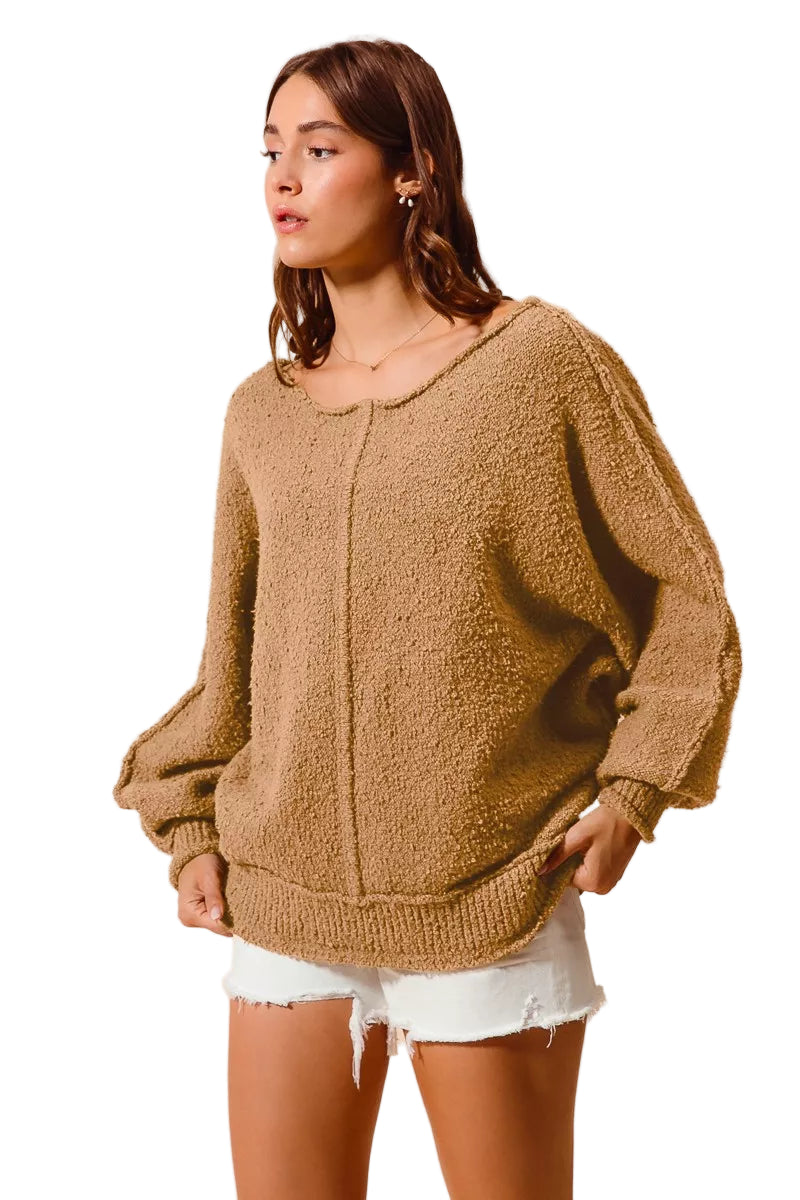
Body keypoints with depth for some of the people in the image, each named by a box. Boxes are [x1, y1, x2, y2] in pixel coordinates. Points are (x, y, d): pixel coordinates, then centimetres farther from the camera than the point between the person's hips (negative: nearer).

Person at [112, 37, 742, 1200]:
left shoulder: (548, 362, -6)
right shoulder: (261, 412, 7)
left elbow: (689, 599, -1)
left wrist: (632, 792, -10)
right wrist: (190, 822, 6)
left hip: (489, 907, -3)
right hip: (284, 902, 4)